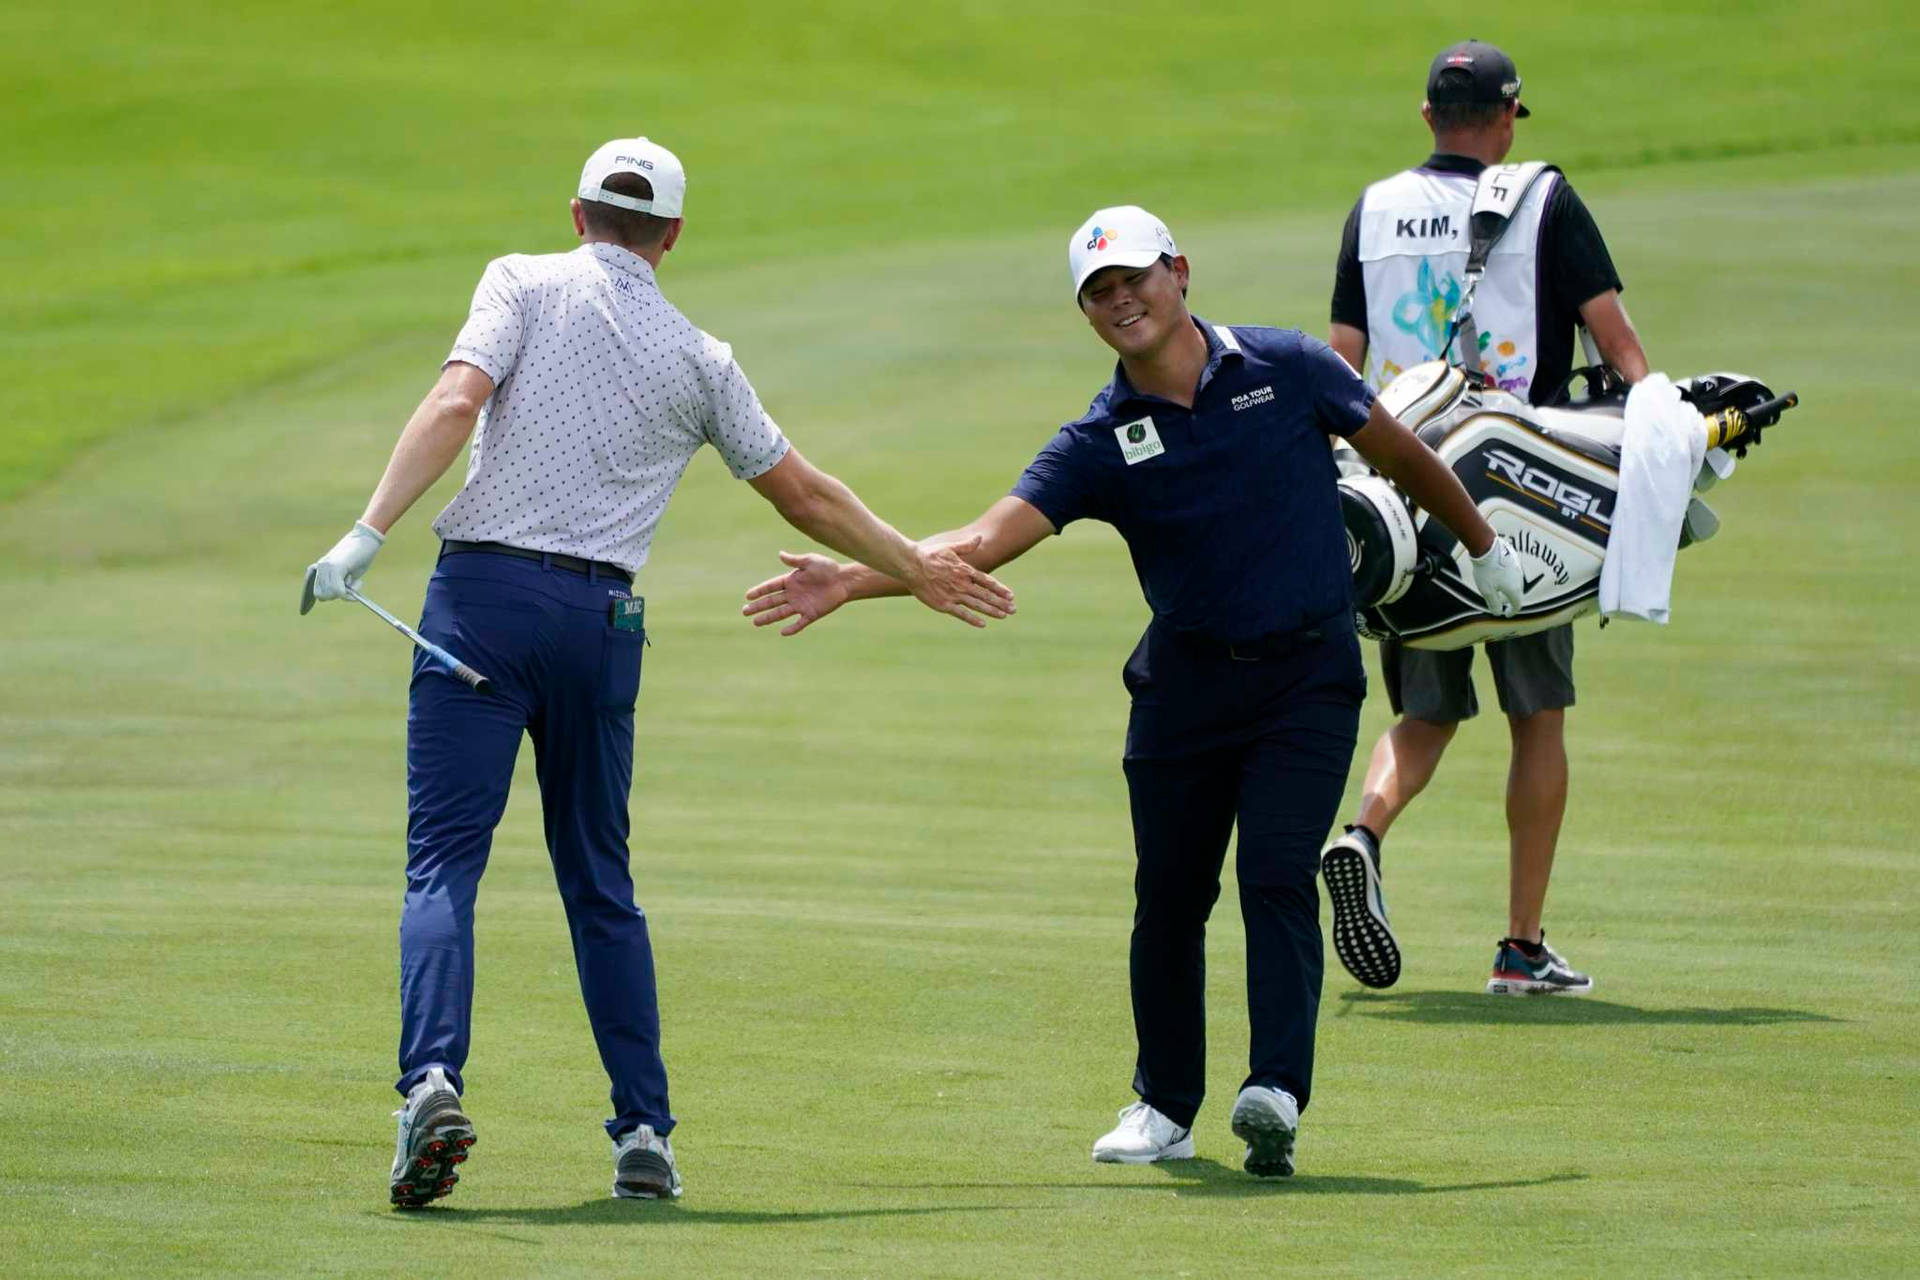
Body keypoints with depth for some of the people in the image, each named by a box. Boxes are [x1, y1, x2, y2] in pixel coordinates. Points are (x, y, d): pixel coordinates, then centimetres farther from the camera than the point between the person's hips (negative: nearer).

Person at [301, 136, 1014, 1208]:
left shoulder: (525, 284, 5)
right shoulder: (699, 360, 12)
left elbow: (456, 405, -11)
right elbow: (803, 491, 20)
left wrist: (369, 536, -17)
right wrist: (914, 566, 34)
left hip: (484, 595, -2)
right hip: (602, 618, 2)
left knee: (446, 860, -7)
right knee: (600, 884, 13)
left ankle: (433, 1081, -29)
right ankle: (645, 1131, 11)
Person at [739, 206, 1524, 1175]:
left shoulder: (1287, 368, -4)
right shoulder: (1100, 443, -4)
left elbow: (1400, 453, 11)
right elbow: (985, 540, -13)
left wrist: (1483, 545, 22)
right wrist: (851, 582, -26)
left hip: (1308, 675, -2)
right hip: (1185, 684, 2)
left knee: (1276, 874, -17)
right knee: (1169, 897, 5)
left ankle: (1277, 1092, -26)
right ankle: (1166, 1107, 20)